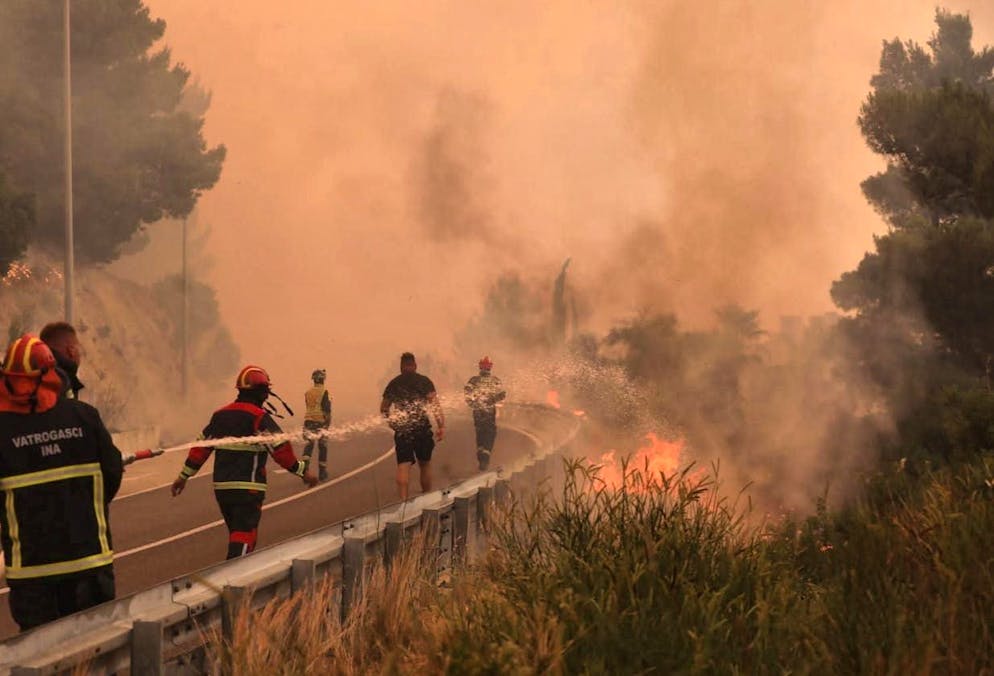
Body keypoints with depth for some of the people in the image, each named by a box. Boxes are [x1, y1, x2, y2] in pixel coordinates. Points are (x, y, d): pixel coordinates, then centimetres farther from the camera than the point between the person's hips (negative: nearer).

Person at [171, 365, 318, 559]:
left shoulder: (221, 415, 11)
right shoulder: (259, 418, -10)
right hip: (248, 488, -7)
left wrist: (183, 476, 22)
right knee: (244, 536, -8)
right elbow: (280, 449, -15)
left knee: (236, 532, 19)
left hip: (221, 486, 7)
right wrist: (303, 472, -5)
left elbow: (201, 447, 15)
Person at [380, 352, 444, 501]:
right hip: (422, 427, -1)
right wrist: (442, 426, -11)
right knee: (425, 464, 13)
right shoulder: (424, 381, 0)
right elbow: (435, 405, -10)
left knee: (403, 465, -1)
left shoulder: (393, 384, 8)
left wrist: (392, 422, 28)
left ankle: (403, 499, -15)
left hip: (401, 429, 1)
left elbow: (383, 409, 13)